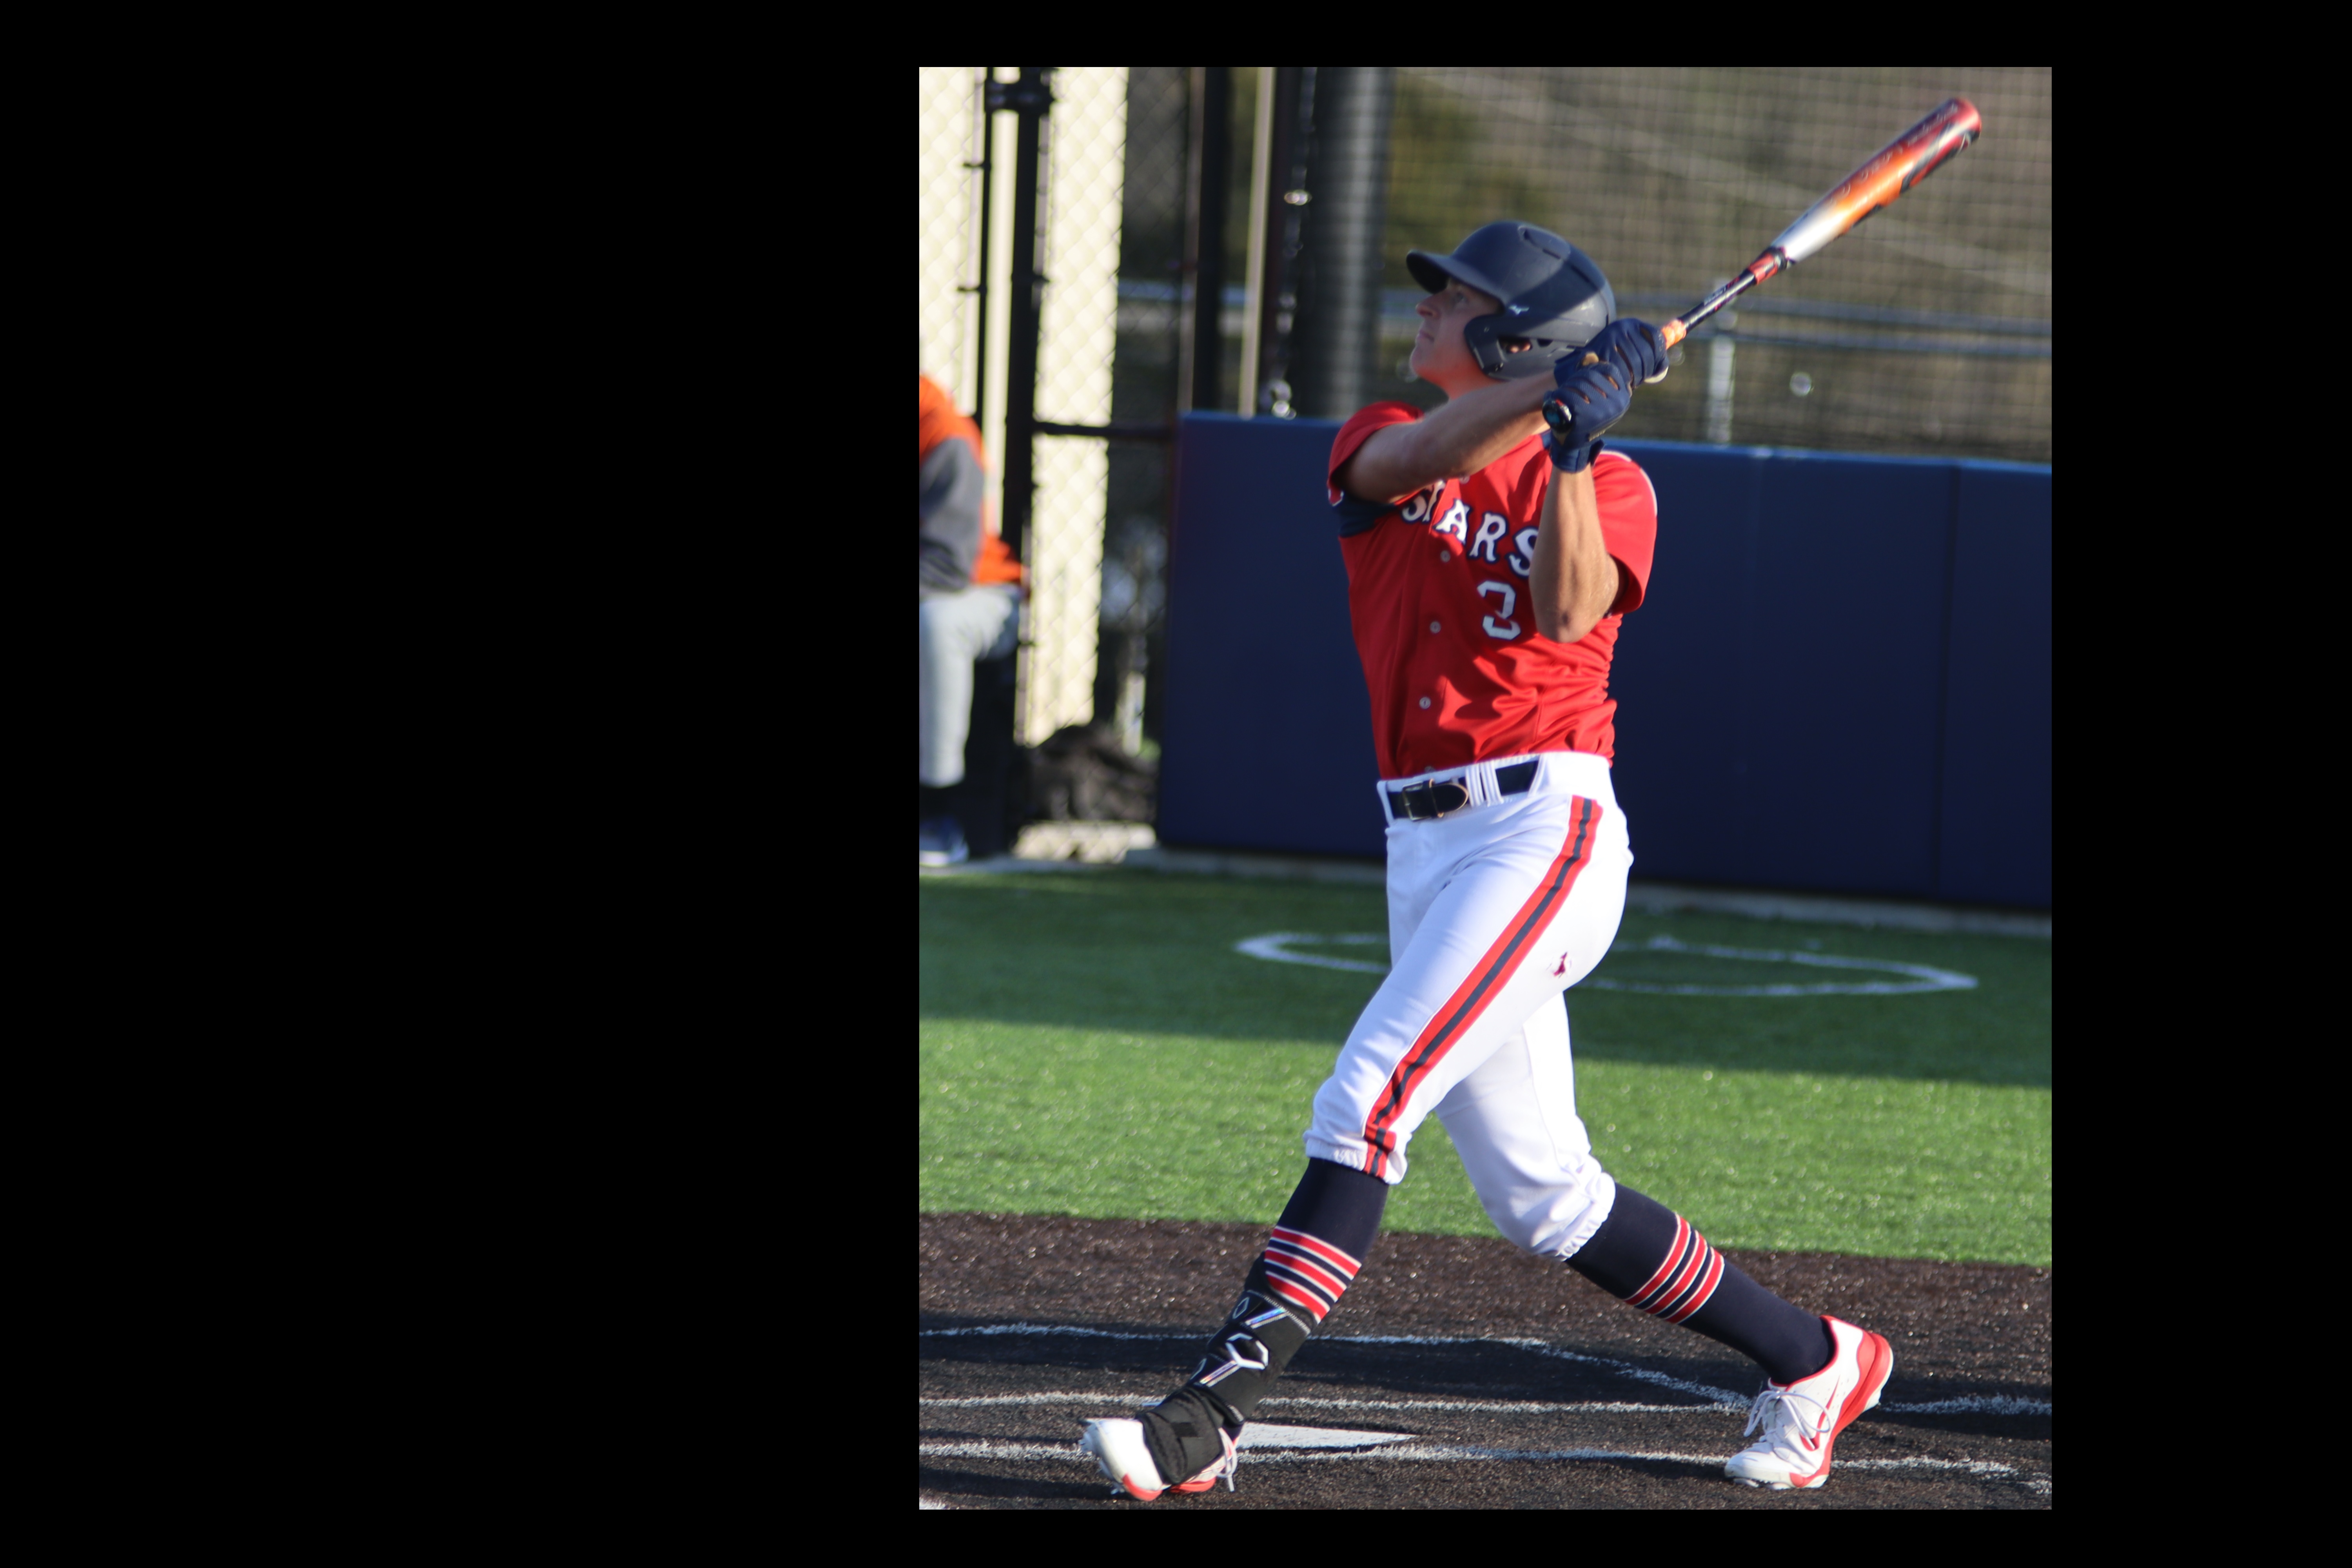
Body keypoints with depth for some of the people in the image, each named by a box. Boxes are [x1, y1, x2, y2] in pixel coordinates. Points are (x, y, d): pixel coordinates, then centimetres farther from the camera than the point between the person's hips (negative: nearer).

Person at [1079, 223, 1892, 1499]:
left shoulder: (1608, 486, 2)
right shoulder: (1378, 446, 13)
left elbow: (1567, 608, -18)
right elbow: (1418, 460, -13)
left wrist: (1574, 442, -25)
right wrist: (1556, 391, -26)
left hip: (1542, 827, -6)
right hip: (1424, 846, 6)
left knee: (1370, 1099, -21)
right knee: (1541, 1199, 8)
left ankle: (1216, 1406, -25)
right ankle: (1812, 1362, 22)